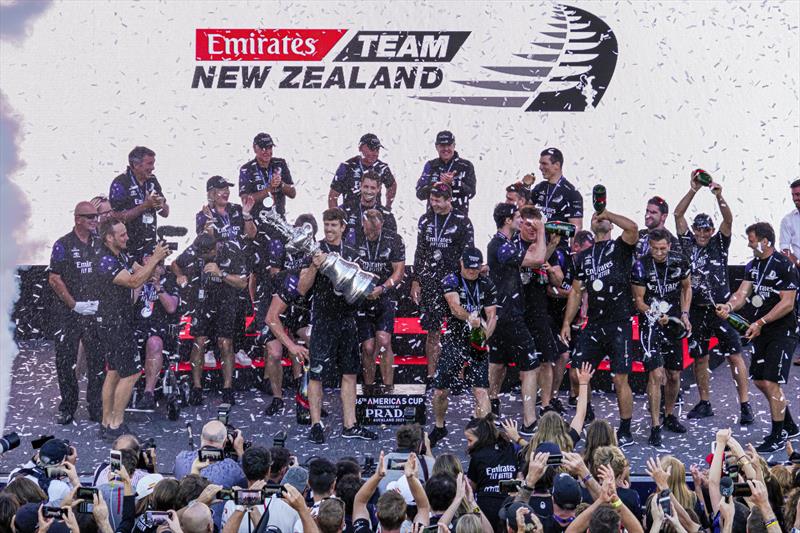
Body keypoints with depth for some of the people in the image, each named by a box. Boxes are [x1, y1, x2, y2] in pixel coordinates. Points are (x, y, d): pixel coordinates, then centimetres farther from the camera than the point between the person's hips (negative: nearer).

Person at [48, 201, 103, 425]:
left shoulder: (100, 244, 10)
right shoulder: (64, 245, -3)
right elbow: (54, 279, -7)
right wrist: (75, 304, -11)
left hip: (96, 312, 3)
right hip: (69, 313, -3)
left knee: (98, 360, 2)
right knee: (65, 360, 0)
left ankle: (97, 407, 9)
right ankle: (67, 408, 9)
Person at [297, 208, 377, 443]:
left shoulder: (351, 254, 13)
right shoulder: (315, 251, -3)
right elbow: (302, 289, -9)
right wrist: (314, 267, -23)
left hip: (347, 320, 5)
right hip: (323, 320, -5)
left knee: (350, 373, 7)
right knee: (316, 374, -4)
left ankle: (350, 426, 12)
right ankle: (316, 425, 1)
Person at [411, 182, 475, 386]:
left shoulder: (462, 222, -1)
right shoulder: (426, 220, 12)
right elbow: (419, 252, 17)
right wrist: (416, 281, 12)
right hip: (430, 283, 3)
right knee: (433, 331, 3)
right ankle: (431, 375, 7)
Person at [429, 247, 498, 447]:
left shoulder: (487, 286, 6)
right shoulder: (451, 281, -3)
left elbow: (492, 315, 2)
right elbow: (455, 306, -20)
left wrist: (486, 334, -19)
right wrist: (470, 318, -41)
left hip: (477, 343, 1)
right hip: (453, 342, -1)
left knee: (480, 390, -12)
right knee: (440, 391, 2)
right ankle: (439, 427, 27)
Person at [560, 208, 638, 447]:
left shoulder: (620, 246, 3)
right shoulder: (583, 256, 17)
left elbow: (632, 227, -20)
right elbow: (576, 292, 18)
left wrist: (608, 214, -6)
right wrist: (567, 323, 11)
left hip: (619, 324, -5)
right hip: (593, 324, 5)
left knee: (620, 379, -5)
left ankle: (625, 432, 4)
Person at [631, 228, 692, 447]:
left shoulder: (679, 262, -4)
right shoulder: (641, 266, -15)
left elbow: (686, 288, 14)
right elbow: (639, 300, -9)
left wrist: (684, 314, 3)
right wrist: (656, 316, -24)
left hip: (673, 322, 4)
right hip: (651, 324, -4)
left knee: (674, 375, 12)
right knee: (656, 374, -15)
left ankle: (669, 416, 34)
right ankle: (655, 427, -10)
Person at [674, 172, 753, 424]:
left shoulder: (719, 243, 3)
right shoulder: (688, 243, 8)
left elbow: (728, 219, -12)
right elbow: (678, 214, 1)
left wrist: (719, 197, -27)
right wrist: (693, 190, -7)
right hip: (697, 311, 3)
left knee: (734, 356, -7)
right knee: (699, 358, 9)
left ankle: (745, 405, -7)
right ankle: (705, 403, 20)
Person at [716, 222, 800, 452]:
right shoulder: (753, 265, 10)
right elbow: (743, 292, 3)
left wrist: (760, 323, -22)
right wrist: (729, 306, -18)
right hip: (762, 332, 9)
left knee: (771, 383, -12)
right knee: (760, 381, 13)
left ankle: (778, 437, -1)